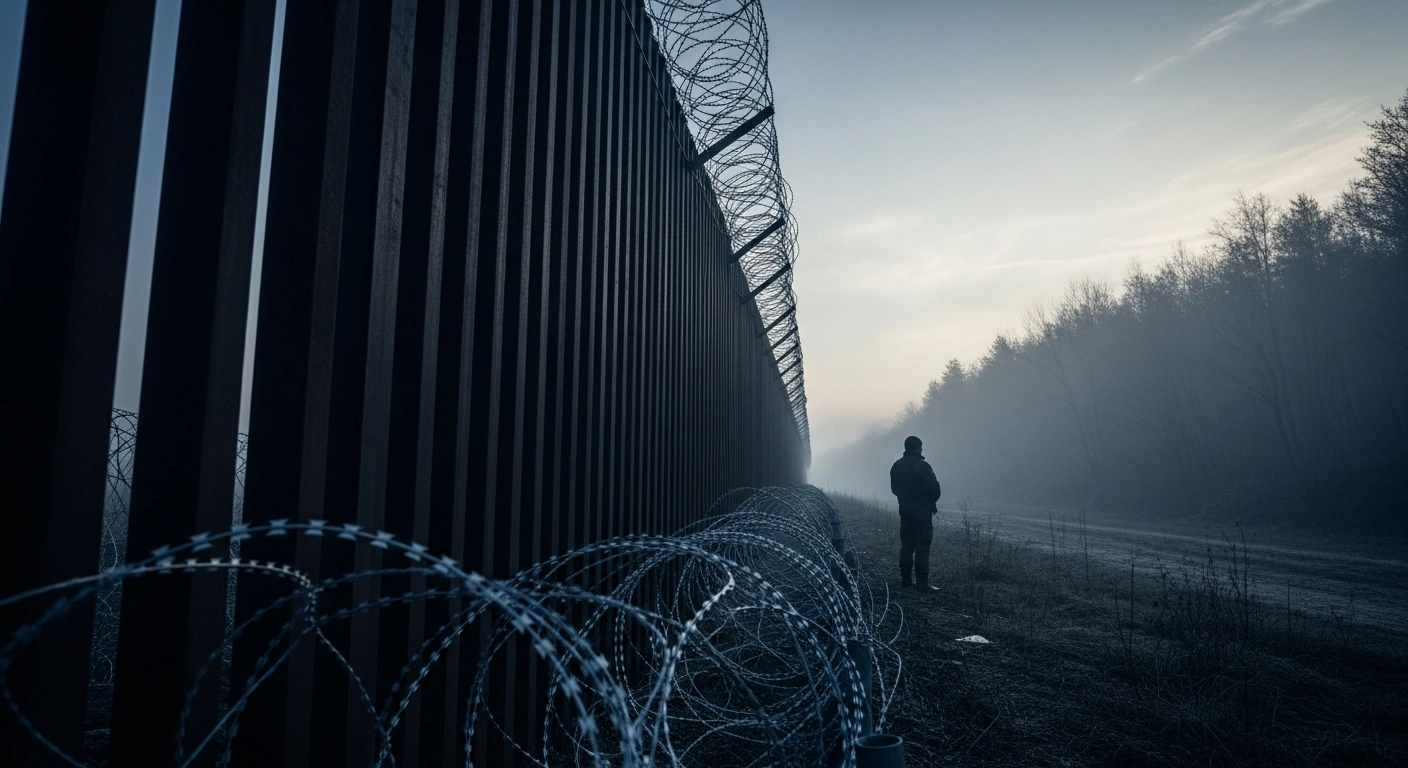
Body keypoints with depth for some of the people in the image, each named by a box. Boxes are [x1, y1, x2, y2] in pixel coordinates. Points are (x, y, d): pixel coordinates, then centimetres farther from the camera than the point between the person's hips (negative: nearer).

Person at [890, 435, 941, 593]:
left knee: (906, 544, 12)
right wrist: (933, 502, 2)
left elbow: (894, 488, 13)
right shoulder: (921, 465, -15)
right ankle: (922, 582, -6)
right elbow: (934, 487, -16)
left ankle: (905, 580, 16)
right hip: (922, 509, -7)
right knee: (922, 546, -5)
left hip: (904, 508, 7)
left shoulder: (896, 466, 7)